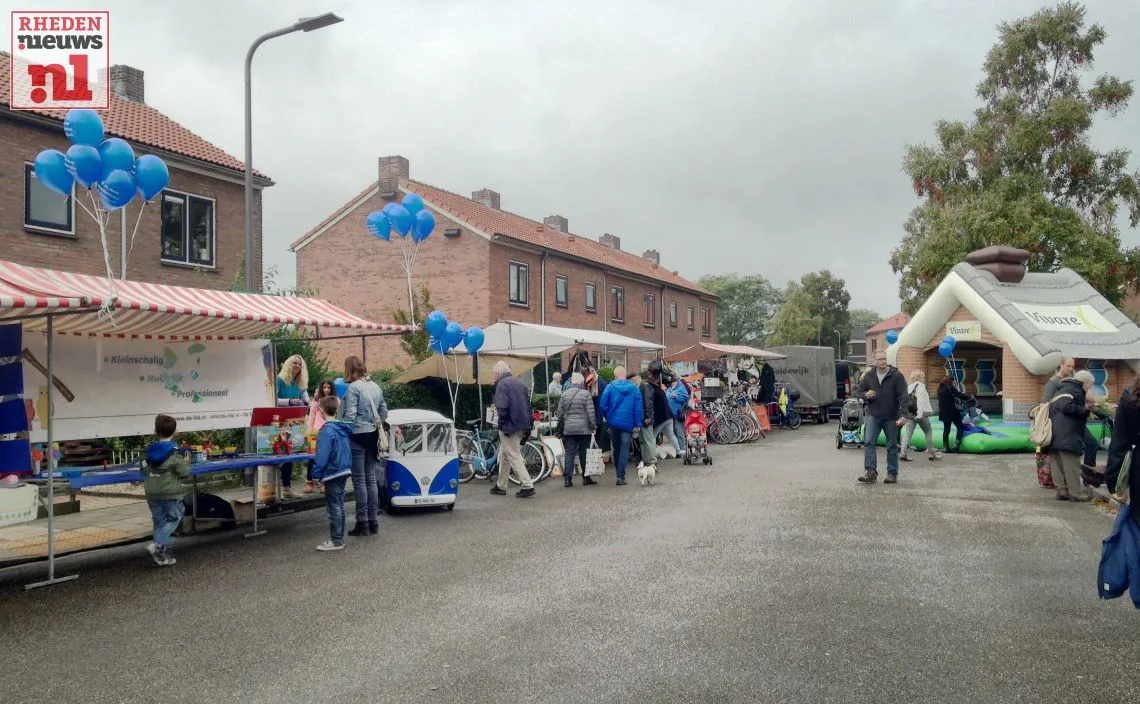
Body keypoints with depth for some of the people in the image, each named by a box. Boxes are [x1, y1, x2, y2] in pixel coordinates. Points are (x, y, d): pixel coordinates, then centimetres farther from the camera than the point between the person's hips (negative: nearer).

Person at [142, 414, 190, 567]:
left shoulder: (149, 451, 3)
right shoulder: (174, 453, -13)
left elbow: (144, 470, 13)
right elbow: (184, 473, -10)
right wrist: (186, 462, 8)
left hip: (152, 494, 5)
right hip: (170, 494, -5)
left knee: (159, 523, 11)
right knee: (174, 520, 9)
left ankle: (162, 555, 12)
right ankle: (157, 546, -9)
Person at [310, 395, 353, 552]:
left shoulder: (326, 431, -17)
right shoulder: (344, 429, 8)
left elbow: (321, 456, -19)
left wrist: (316, 475, -13)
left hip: (332, 473, -9)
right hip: (344, 471, 9)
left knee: (333, 507, -2)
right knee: (339, 506, 16)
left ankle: (336, 540, 3)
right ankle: (339, 537, 24)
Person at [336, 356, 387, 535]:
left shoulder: (353, 387, -11)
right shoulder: (375, 386, 9)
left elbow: (349, 416, -16)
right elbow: (384, 413, 15)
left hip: (357, 436, -7)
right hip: (373, 435, 7)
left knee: (359, 480, -1)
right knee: (371, 478, 11)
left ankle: (363, 523, 2)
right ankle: (374, 522, 15)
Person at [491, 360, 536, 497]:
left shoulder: (502, 384, -12)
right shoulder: (518, 383, 14)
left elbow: (502, 407, -21)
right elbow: (527, 405, 15)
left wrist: (501, 424, -11)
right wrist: (529, 423, 16)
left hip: (510, 425, -9)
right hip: (522, 424, 9)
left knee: (514, 456, -5)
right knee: (504, 455, 19)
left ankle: (528, 486, -10)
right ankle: (501, 486, 27)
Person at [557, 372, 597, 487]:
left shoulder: (564, 394, 5)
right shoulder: (586, 394, -6)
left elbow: (560, 413, 8)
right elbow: (590, 412, -8)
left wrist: (562, 424, 20)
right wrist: (593, 426, -1)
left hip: (568, 429, 3)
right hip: (584, 429, -3)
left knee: (569, 453, 4)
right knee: (584, 453, 6)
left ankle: (567, 478, -1)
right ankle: (586, 477, 13)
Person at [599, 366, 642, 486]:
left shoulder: (610, 386, -3)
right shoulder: (634, 387, -2)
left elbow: (603, 404, -7)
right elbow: (639, 407, -6)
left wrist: (608, 417, 8)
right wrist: (638, 423, -3)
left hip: (614, 422, 1)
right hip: (628, 423, -1)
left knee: (616, 448, 18)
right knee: (625, 450, 0)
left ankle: (617, 470, 34)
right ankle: (620, 476, -7)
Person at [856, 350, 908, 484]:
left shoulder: (896, 376, -4)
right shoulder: (868, 376, 6)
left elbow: (903, 396, -10)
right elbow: (859, 391, 16)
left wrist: (902, 415, -20)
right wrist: (866, 395, -9)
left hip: (891, 417, -2)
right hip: (873, 416, 2)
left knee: (892, 446, 7)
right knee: (869, 442, -12)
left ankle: (892, 473, 16)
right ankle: (870, 472, -15)